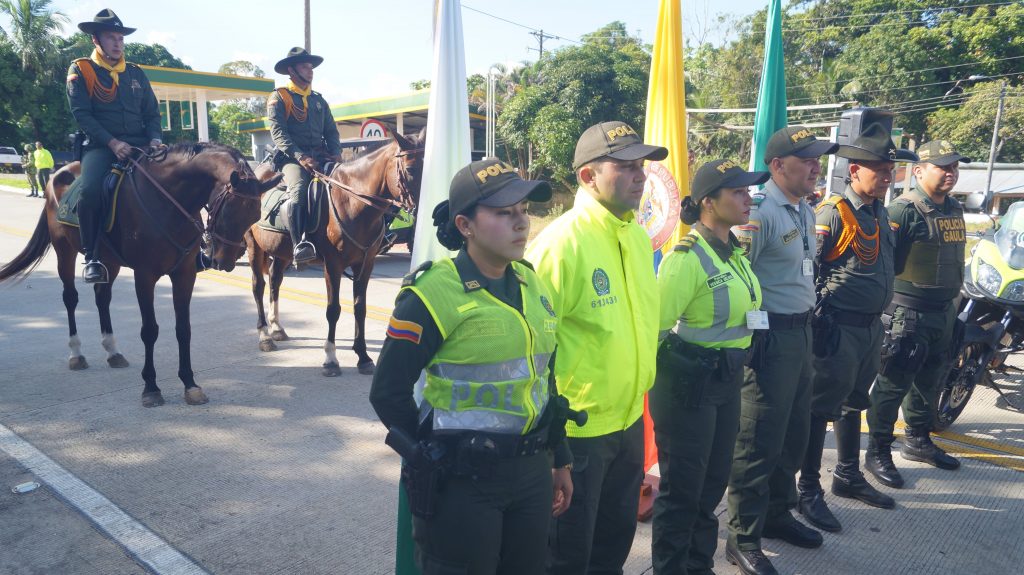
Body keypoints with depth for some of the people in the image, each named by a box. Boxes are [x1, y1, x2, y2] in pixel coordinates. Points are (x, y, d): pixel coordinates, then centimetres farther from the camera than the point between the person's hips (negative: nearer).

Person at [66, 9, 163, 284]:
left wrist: (155, 139, -6)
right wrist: (113, 142, -18)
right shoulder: (80, 70, 4)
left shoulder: (136, 73, 16)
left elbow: (152, 112, 15)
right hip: (101, 145, -4)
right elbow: (81, 114, -5)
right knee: (90, 190, -32)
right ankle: (92, 257, -15)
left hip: (140, 144, 4)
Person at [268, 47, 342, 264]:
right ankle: (299, 245, -41)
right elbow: (278, 132, -5)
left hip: (320, 158, 5)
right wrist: (301, 156, -20)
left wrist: (336, 153, -3)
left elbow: (331, 131, 19)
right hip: (291, 158, -5)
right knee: (299, 188, -34)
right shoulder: (279, 98, 7)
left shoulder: (319, 100, 24)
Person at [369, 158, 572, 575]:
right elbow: (389, 393, -13)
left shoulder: (532, 284, 5)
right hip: (464, 480, -6)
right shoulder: (434, 293, -17)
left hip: (532, 471, 6)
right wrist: (435, 460, -3)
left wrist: (560, 458, 16)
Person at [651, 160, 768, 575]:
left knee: (713, 482, 19)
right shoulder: (687, 257, -20)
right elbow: (655, 325, -21)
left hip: (727, 382, 9)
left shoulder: (734, 252, 8)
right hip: (689, 385, -8)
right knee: (681, 488, 5)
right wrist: (671, 373, -10)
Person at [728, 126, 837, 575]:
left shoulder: (805, 211, 13)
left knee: (793, 434, 19)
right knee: (759, 442, -1)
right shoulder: (759, 212, -17)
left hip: (801, 332, 9)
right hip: (769, 337, -9)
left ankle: (777, 514, 37)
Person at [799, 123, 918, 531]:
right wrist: (820, 321, -19)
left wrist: (880, 317, 20)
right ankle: (808, 489, 9)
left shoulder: (879, 212, 13)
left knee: (854, 403, 20)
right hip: (840, 329, -9)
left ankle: (848, 476, 35)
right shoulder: (834, 213, -15)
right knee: (821, 409, -2)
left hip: (872, 326, 9)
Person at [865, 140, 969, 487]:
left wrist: (953, 302, 22)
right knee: (894, 383, -4)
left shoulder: (955, 209, 12)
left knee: (931, 380, 19)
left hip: (944, 312, 9)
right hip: (908, 313, -9)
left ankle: (918, 440, 35)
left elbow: (954, 259, 21)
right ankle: (877, 453, 6)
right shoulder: (904, 210, -15)